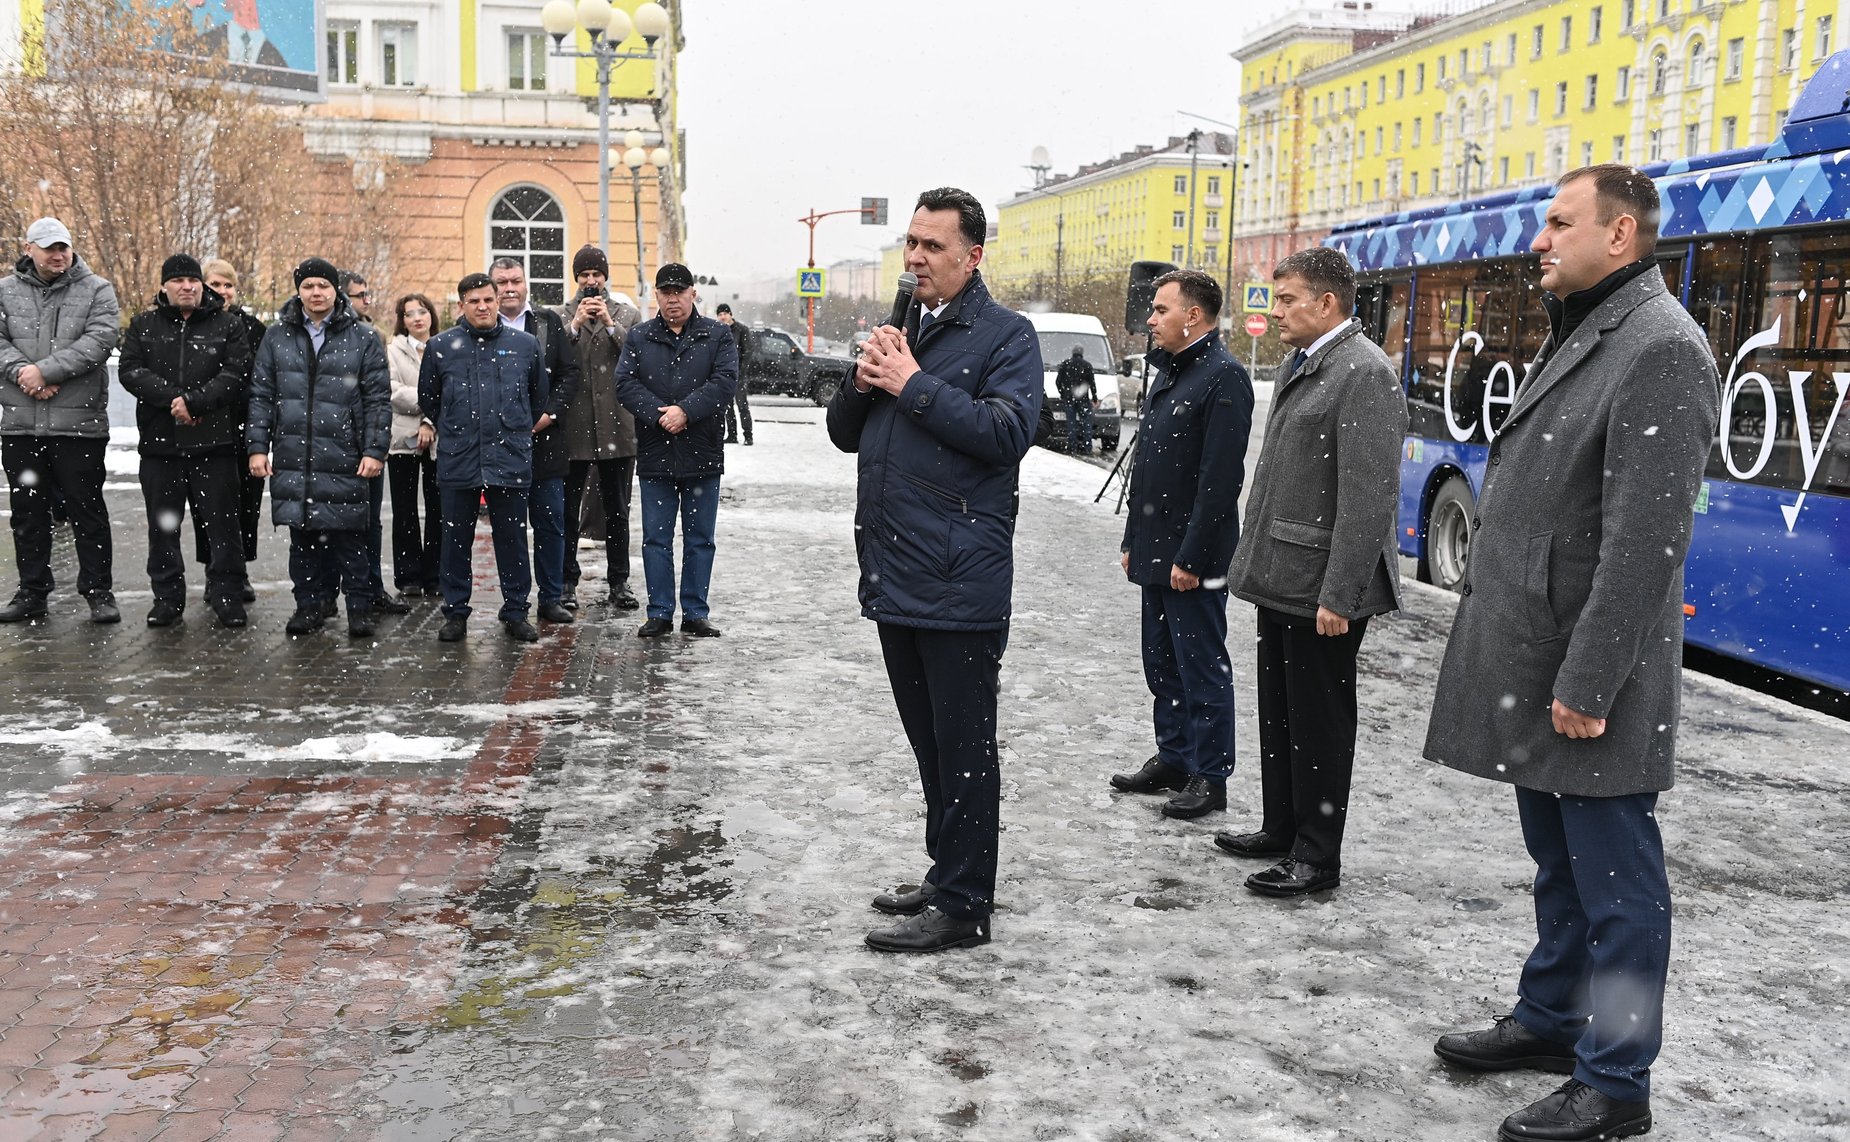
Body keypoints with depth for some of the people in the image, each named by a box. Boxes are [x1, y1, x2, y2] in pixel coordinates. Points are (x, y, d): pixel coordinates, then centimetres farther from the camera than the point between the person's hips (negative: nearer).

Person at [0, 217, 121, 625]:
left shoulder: (96, 290, 1)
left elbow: (99, 340, -13)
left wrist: (44, 370, -18)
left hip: (79, 422, -3)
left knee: (87, 510, 2)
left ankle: (99, 592, 11)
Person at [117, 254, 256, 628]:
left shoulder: (228, 325, 4)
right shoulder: (144, 325, 10)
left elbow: (235, 373, -8)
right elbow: (130, 370, -2)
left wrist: (194, 402, -19)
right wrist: (173, 397, -16)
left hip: (215, 442, -2)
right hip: (159, 443, 2)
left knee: (221, 523, 0)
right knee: (163, 526, 9)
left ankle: (227, 596, 9)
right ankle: (167, 598, 18)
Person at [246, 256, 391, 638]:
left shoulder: (363, 338, 3)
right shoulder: (277, 337, 10)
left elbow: (378, 400, 0)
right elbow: (261, 395, 10)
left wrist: (375, 451, -7)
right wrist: (257, 446, 3)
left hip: (345, 461, -2)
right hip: (292, 457, 3)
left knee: (349, 538, 1)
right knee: (302, 537, 8)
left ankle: (359, 607, 10)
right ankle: (310, 604, 18)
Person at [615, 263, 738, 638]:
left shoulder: (717, 336, 4)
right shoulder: (638, 337, 8)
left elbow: (725, 380, -9)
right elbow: (625, 383, -4)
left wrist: (685, 410, -20)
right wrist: (658, 415, -18)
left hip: (702, 456, -1)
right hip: (654, 455, 1)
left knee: (700, 539, 7)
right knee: (656, 538, 5)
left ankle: (695, 613, 15)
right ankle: (660, 613, 13)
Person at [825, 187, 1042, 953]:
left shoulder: (1005, 335, -5)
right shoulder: (898, 332, 18)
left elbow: (1008, 432, -20)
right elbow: (845, 433, 18)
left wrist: (914, 385, -17)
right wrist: (863, 382, -3)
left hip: (959, 581, -8)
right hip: (892, 574, 8)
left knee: (964, 746, 0)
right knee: (929, 740, 18)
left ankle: (963, 906, 8)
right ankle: (945, 871, 31)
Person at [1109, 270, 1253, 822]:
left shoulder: (1223, 376, -14)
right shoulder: (1173, 373, 15)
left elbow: (1221, 478, -21)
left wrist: (1191, 556, -22)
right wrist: (1134, 542, 17)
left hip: (1191, 559, -9)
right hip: (1156, 554, 9)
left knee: (1202, 667, 0)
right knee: (1162, 663, 16)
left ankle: (1209, 777, 9)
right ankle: (1173, 759, 28)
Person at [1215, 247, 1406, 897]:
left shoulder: (1365, 374, -16)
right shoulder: (1304, 367, 16)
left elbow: (1369, 499, -22)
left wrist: (1339, 597, -23)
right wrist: (1255, 563, 17)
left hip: (1320, 593, -10)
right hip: (1280, 581, 10)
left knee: (1319, 723, 1)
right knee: (1279, 715, 18)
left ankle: (1317, 858, 12)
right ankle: (1281, 829, 32)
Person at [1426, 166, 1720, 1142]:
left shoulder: (1661, 349, -16)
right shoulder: (1574, 336, 16)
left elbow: (1644, 540, -22)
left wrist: (1588, 683, -22)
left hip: (1586, 675, -9)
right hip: (1530, 659, 10)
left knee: (1612, 877, 2)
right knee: (1557, 862, 21)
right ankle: (1551, 1018, 36)